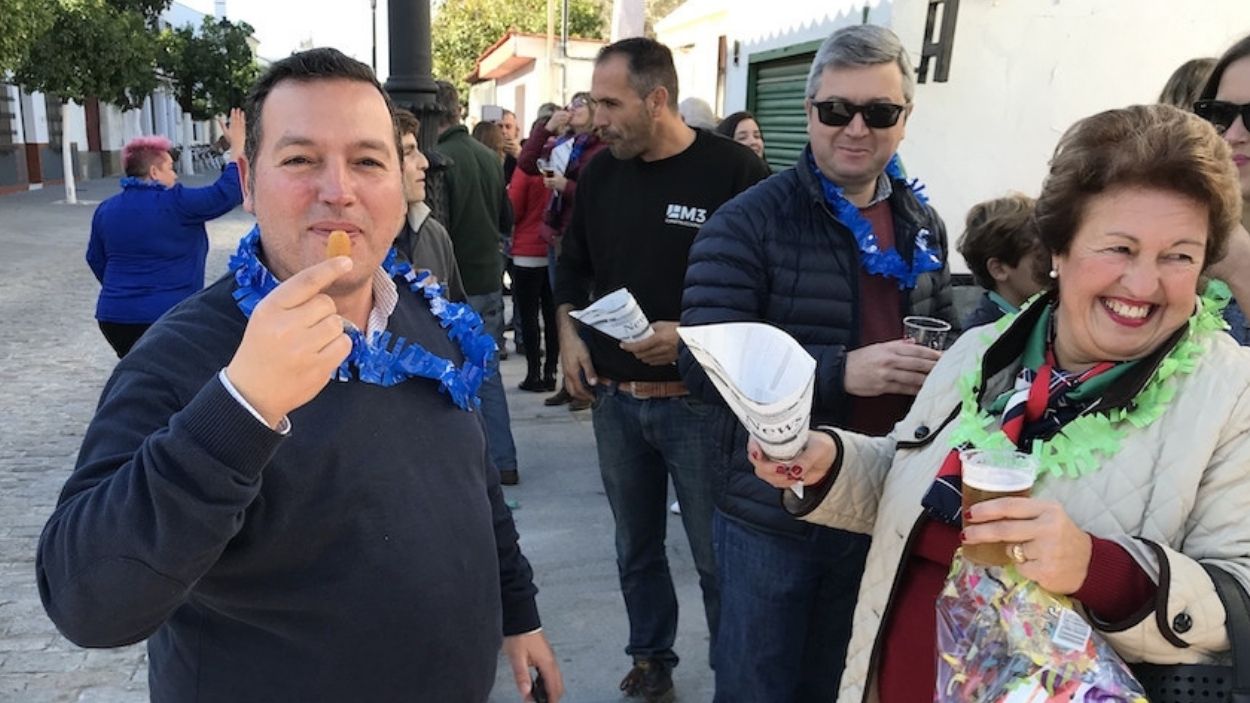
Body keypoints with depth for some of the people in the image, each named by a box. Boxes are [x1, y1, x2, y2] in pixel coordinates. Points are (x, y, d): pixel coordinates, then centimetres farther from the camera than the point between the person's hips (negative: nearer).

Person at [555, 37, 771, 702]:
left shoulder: (732, 169, -12)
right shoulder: (600, 173, 7)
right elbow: (573, 264, 19)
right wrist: (568, 329, 3)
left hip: (700, 401, -5)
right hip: (613, 399, 5)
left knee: (717, 557, 5)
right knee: (636, 547, 18)